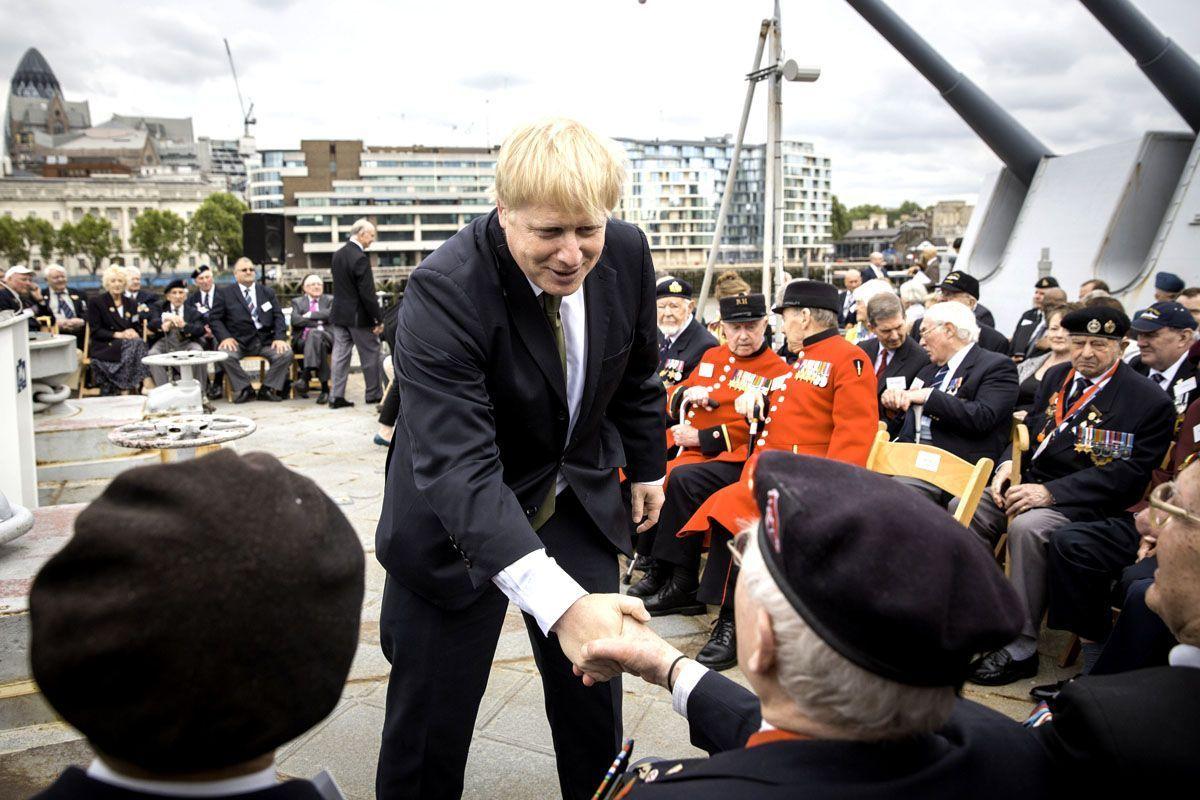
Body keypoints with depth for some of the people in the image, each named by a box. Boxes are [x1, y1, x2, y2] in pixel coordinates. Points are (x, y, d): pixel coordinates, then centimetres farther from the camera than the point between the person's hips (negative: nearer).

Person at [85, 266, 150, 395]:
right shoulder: (95, 301, 5)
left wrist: (134, 332, -10)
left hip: (129, 343, 4)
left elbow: (137, 327, 16)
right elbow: (95, 331, -3)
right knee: (133, 346, -34)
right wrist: (117, 334, -18)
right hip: (105, 348, -4)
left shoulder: (129, 303, 20)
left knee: (139, 343, -33)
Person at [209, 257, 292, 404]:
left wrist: (280, 337, -8)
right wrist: (225, 337, -14)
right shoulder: (224, 293, 9)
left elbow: (278, 316, 10)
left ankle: (268, 389, -7)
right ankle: (244, 389, -11)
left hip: (266, 341, 2)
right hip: (238, 341, -2)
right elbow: (214, 318, 4)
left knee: (286, 353, -25)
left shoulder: (268, 292, 17)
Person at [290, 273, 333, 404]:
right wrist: (317, 323, -8)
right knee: (319, 344, -37)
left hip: (326, 337, 0)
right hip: (302, 340, 0)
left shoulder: (329, 300, 23)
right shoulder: (297, 301, 22)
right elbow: (295, 320, 0)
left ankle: (305, 376, -48)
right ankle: (324, 386, -45)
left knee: (314, 334, -37)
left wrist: (310, 315, -4)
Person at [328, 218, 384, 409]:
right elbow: (367, 293, -20)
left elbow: (339, 285, 13)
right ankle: (373, 394, 16)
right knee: (370, 354, 7)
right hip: (358, 316, -7)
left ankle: (336, 396, 8)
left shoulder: (337, 255, 8)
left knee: (340, 354, 8)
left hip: (339, 314, 7)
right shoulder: (360, 258, -19)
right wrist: (378, 319, -14)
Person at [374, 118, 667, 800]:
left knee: (594, 700, 15)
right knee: (431, 720, 3)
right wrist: (559, 600, -51)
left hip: (580, 501, 5)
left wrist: (647, 466, 16)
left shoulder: (627, 252, -13)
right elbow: (456, 466, -39)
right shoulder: (443, 291, -29)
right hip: (458, 523, -4)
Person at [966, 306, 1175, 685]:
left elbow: (1128, 473, -15)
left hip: (1083, 500, -7)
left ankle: (1019, 650, -23)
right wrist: (1009, 464, -4)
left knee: (1027, 526, -34)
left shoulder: (1149, 400, -8)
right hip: (1030, 480, 7)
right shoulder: (1057, 376, 14)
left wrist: (1051, 492, -23)